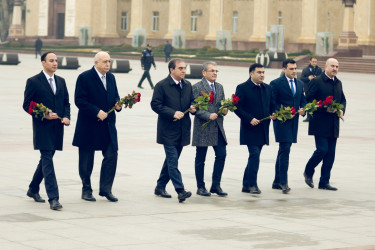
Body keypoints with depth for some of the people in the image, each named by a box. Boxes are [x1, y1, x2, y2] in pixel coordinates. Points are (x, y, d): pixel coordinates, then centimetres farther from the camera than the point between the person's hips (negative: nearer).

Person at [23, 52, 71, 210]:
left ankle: (33, 189, 34)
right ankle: (53, 199, -16)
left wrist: (66, 117, -1)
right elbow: (27, 105, -5)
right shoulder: (33, 82, -4)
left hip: (57, 128, 6)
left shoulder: (61, 81, 13)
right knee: (47, 162, -11)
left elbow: (66, 102, 18)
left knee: (46, 159, 15)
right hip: (42, 128, -6)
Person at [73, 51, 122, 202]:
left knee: (111, 156, -1)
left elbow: (115, 96, 19)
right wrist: (97, 112, -21)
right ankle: (86, 190, 18)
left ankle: (105, 189, 8)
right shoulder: (84, 78, -9)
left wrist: (117, 104, -4)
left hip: (108, 125, 5)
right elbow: (79, 100, -14)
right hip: (89, 126, -5)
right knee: (86, 160, 5)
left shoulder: (111, 77, 12)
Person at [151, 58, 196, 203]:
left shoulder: (187, 85, 11)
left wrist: (192, 108, -2)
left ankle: (160, 187, 25)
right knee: (173, 160, -11)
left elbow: (192, 101, 22)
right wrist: (173, 113, -20)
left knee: (171, 159, 13)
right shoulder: (162, 86, -8)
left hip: (182, 130, 7)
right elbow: (155, 105, -12)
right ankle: (180, 191, -17)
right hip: (168, 130, -7)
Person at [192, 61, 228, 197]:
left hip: (218, 127, 6)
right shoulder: (197, 87, -6)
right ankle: (200, 187, 13)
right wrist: (208, 115, -21)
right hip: (203, 128, -6)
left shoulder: (219, 87, 15)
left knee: (221, 154, -2)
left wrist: (224, 110, -3)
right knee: (200, 159, 3)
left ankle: (216, 185, 9)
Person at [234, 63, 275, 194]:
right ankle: (252, 184, -6)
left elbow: (271, 105, 20)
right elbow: (237, 108, -10)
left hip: (263, 129, 6)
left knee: (254, 157, 10)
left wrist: (272, 114, -1)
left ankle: (246, 185, 17)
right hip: (250, 129, -6)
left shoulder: (267, 88, 13)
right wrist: (250, 119, -19)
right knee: (254, 155, -13)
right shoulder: (242, 88, -6)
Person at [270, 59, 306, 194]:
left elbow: (303, 100, 19)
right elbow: (272, 103, -9)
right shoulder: (276, 84, -7)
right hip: (281, 121, -7)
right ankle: (283, 182, -11)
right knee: (285, 150, -13)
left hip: (294, 121, 7)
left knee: (283, 151, 12)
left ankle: (277, 182, 18)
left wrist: (303, 109, -2)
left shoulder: (299, 83, 14)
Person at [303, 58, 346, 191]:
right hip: (320, 123, -7)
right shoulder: (317, 81, -7)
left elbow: (342, 99, 24)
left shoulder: (338, 83, 14)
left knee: (331, 153, 5)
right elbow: (309, 99, -11)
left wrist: (342, 110, 3)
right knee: (322, 149, -12)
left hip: (333, 125, 7)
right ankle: (308, 172, 13)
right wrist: (325, 108, -18)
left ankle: (324, 182, 11)